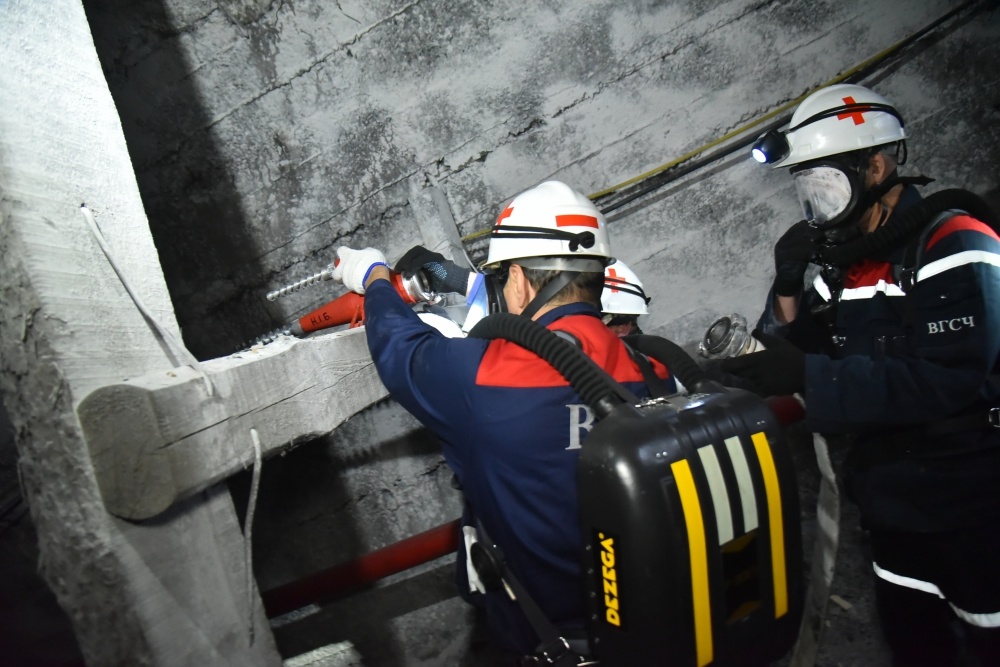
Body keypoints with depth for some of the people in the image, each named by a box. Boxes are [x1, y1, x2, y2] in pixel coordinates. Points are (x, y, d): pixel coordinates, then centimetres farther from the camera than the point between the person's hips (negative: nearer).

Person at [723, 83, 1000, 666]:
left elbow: (947, 379, -28)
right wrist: (789, 290, -11)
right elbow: (811, 355, 5)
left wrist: (806, 375, -31)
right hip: (893, 497, 7)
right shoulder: (848, 258, 5)